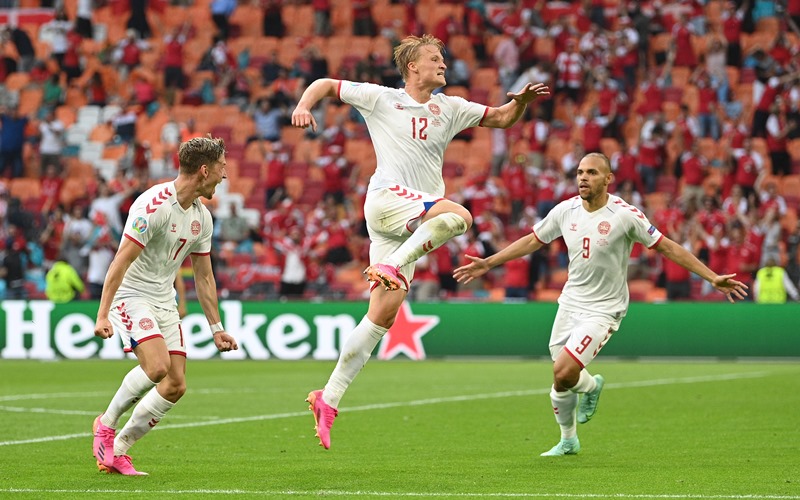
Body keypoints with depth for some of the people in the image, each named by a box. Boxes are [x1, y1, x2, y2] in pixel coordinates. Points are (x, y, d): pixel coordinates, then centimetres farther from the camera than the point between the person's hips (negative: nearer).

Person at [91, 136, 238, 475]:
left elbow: (204, 277, 16)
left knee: (176, 385, -2)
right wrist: (103, 316, -25)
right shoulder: (154, 205, -19)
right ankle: (106, 423, -4)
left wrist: (216, 328, 14)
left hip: (165, 303, 8)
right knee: (157, 365, -28)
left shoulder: (202, 217, 6)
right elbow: (121, 261, -21)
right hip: (131, 296, -8)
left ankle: (115, 452, 8)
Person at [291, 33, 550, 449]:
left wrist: (522, 100, 4)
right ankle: (388, 266, -30)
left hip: (417, 221, 5)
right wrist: (304, 105, -8)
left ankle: (329, 398, 0)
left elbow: (502, 118, 25)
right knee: (458, 216, -32)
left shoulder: (449, 108, 20)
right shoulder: (380, 99, 8)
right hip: (387, 198, -5)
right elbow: (326, 84, 13)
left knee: (383, 314, -2)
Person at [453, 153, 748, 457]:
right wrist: (488, 263, 16)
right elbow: (533, 240, 15)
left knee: (563, 374, -21)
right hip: (570, 303, 5)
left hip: (603, 309, -5)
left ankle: (590, 386, 15)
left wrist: (713, 278, -12)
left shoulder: (625, 215, -16)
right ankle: (568, 440, 36)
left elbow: (667, 247, -9)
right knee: (561, 381, 8)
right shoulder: (566, 210, -1)